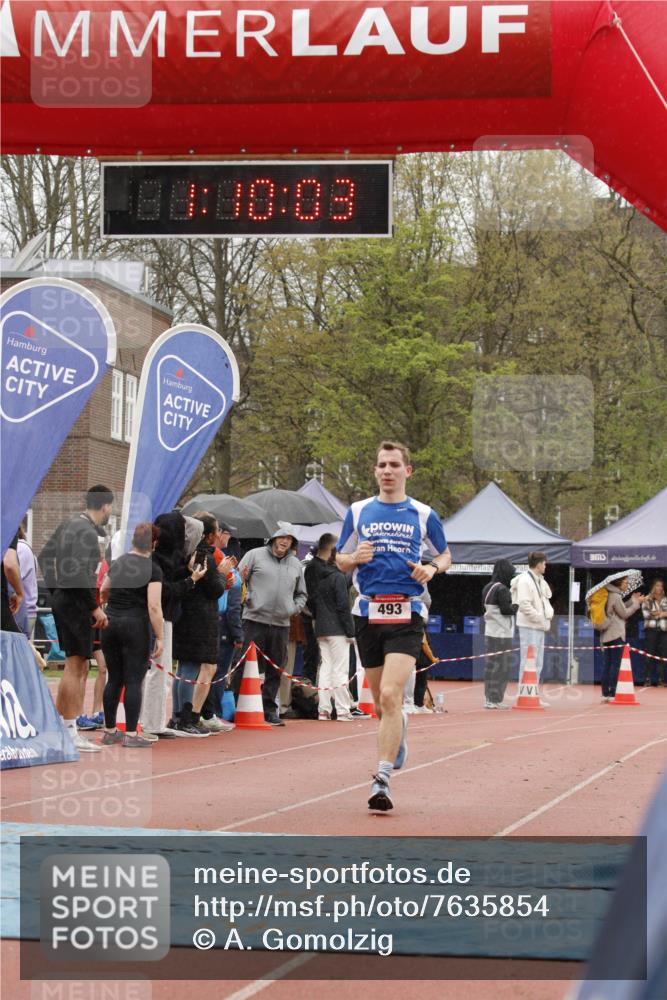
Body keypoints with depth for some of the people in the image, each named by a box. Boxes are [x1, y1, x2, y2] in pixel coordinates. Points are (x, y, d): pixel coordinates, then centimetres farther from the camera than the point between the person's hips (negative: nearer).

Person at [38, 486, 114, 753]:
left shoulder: (69, 524, 11)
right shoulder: (88, 532, -17)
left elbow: (45, 556, 19)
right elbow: (79, 573, -25)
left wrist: (55, 590, 21)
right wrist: (96, 607, -19)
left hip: (62, 598, 10)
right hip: (77, 602, -10)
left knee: (79, 666, 15)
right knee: (75, 667, -6)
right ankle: (68, 733, -5)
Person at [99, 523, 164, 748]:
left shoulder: (118, 563, 9)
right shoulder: (152, 569, -9)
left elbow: (103, 592, 23)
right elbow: (154, 606, -16)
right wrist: (160, 638, -10)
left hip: (110, 625, 6)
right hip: (135, 627, -6)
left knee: (114, 679, 11)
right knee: (133, 682, -2)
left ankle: (109, 732, 14)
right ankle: (131, 735, -2)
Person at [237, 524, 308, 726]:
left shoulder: (296, 564, 17)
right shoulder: (255, 555, 3)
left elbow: (301, 594, 25)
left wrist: (295, 608, 8)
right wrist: (246, 598, -12)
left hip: (281, 624, 5)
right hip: (255, 620, -5)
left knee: (275, 670, 7)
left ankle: (269, 709, 15)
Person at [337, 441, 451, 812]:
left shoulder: (423, 514, 5)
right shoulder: (359, 511, 9)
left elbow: (446, 555, 18)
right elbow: (341, 561, 15)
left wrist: (431, 569, -4)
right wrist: (356, 557, -8)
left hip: (406, 614, -3)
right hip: (368, 612, 3)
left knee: (390, 695, -18)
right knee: (381, 701, 12)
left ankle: (382, 781, -18)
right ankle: (399, 726, 49)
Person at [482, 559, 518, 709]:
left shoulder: (488, 588, 14)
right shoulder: (502, 589, -15)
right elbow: (506, 609, -18)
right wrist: (517, 606, 0)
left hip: (490, 632, 9)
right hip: (501, 633, -9)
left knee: (491, 665, 12)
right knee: (501, 666, -5)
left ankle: (489, 697, 15)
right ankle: (495, 699, -6)